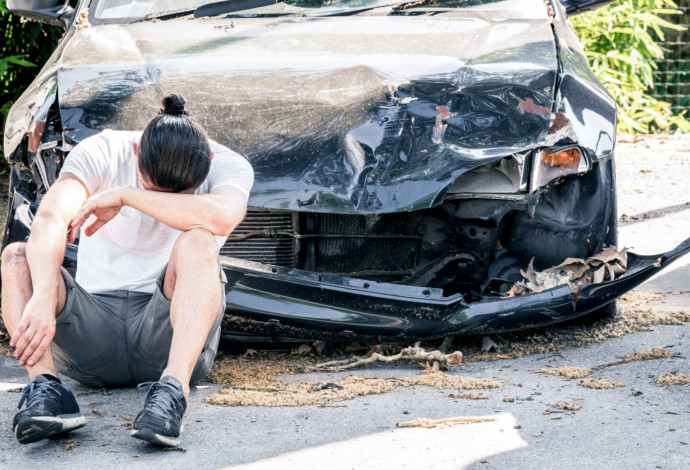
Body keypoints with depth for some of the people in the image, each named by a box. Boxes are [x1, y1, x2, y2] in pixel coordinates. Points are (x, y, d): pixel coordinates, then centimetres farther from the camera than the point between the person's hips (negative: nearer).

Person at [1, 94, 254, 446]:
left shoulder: (228, 165, -9)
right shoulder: (100, 153, -8)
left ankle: (174, 388, -45)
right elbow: (49, 221, -27)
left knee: (197, 242, -29)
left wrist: (124, 196, -26)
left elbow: (222, 217, -34)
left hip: (170, 335, -1)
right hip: (92, 334, 1)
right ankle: (45, 386, -43)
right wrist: (43, 297, -45)